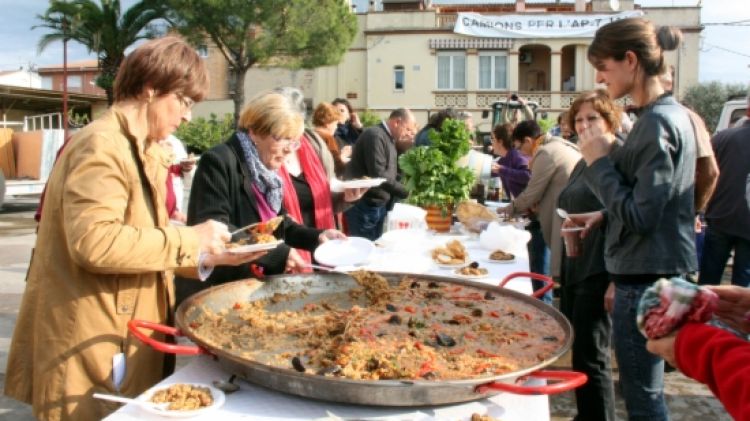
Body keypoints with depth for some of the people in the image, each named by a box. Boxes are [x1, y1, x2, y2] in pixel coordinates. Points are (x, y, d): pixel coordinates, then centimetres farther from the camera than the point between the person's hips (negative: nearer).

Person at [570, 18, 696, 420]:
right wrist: (604, 215, 10)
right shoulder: (671, 113, 11)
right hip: (656, 271, 10)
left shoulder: (656, 122, -19)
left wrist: (599, 161, -15)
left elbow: (640, 216, -23)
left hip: (645, 279, -10)